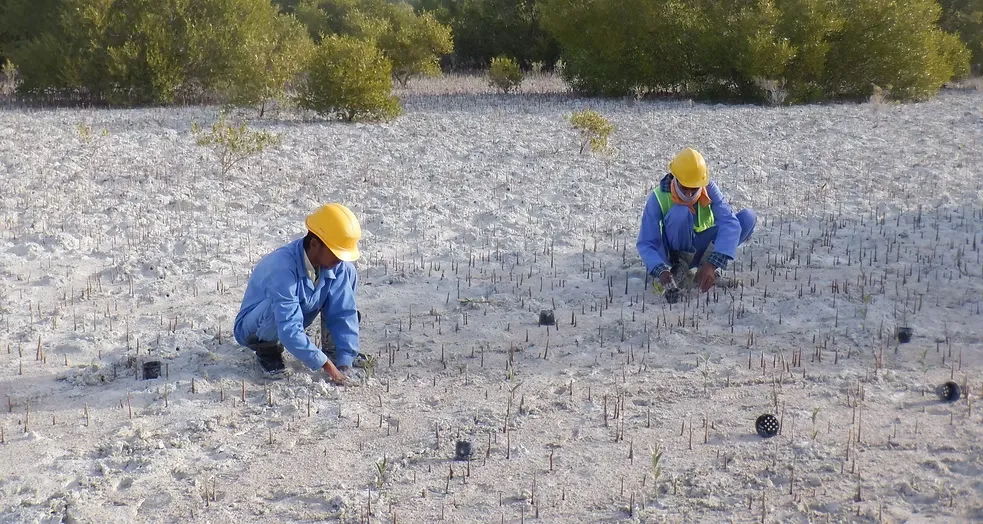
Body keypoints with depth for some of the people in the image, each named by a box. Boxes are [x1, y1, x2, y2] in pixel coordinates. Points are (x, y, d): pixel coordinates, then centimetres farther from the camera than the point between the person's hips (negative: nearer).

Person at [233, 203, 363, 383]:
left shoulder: (339, 266, -18)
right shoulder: (282, 267, -37)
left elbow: (343, 314, -17)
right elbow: (289, 330, -40)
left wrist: (344, 363, -26)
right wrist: (326, 365, -41)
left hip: (295, 320, 6)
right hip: (254, 327, -6)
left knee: (348, 272, -9)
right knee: (279, 304, -41)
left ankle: (333, 347, 2)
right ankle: (267, 349, -9)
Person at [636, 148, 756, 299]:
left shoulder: (709, 188, -18)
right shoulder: (658, 198, -24)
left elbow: (730, 223, -31)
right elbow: (645, 244, -25)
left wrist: (712, 264, -45)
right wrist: (661, 270, -46)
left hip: (701, 247, 3)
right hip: (674, 251, -3)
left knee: (748, 217, -18)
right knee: (680, 212, -35)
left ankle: (708, 261, -10)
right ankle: (679, 263, -13)